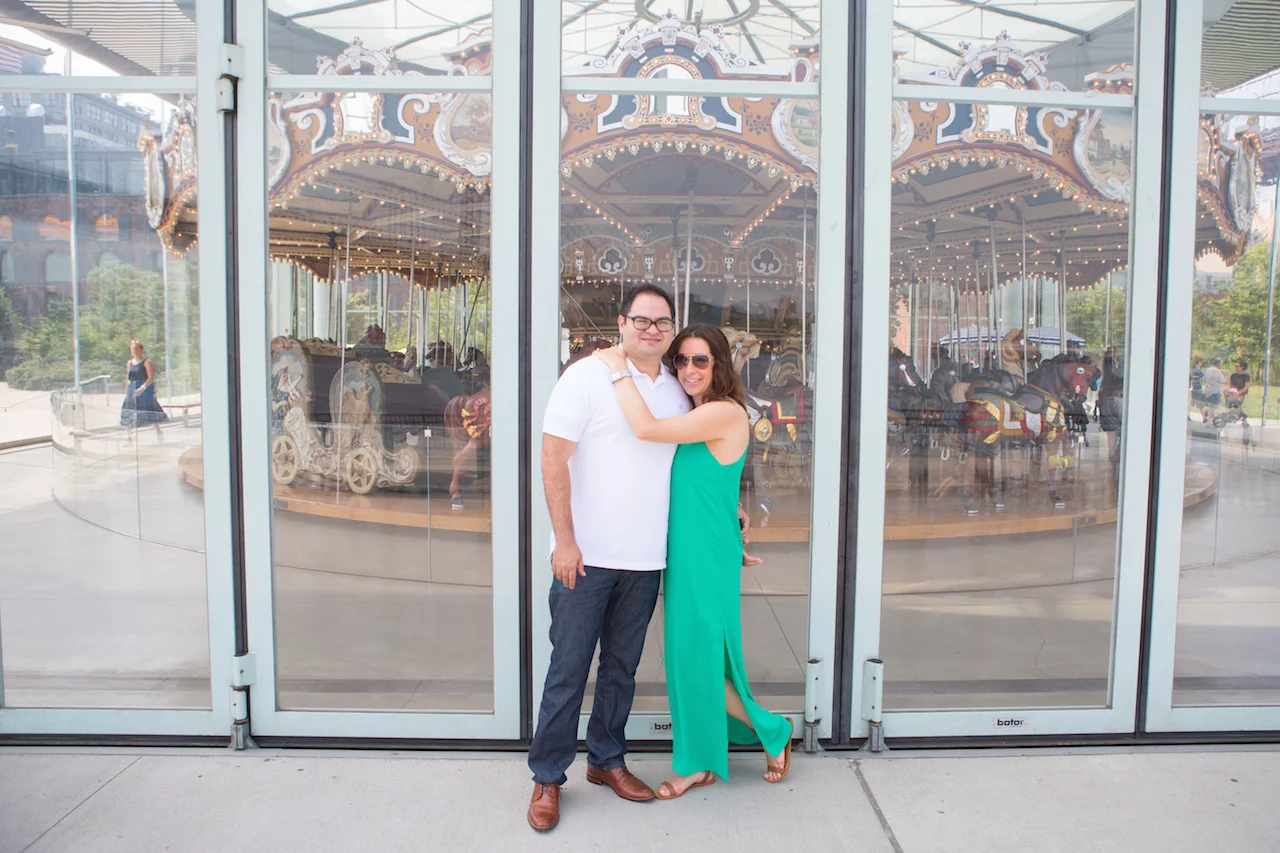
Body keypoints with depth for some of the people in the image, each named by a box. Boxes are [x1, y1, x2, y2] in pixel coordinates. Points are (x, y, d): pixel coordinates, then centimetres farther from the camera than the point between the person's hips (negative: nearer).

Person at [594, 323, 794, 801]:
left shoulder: (726, 413, -17)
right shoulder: (694, 416, 11)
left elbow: (646, 428, -24)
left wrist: (619, 368, -15)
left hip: (708, 558, -9)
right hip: (683, 553, 9)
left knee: (701, 659, 3)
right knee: (687, 659, 15)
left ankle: (773, 733, 26)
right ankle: (699, 764, 29)